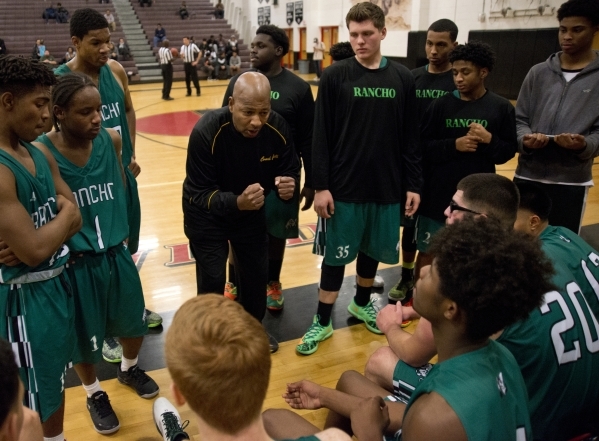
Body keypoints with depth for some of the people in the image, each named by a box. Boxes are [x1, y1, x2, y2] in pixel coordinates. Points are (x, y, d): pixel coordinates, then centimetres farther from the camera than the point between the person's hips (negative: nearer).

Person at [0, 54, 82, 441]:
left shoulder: (39, 154, 4)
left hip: (56, 283, 9)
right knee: (32, 407, 11)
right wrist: (65, 210, -10)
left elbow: (75, 219, 5)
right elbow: (34, 250, -28)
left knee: (56, 381, 26)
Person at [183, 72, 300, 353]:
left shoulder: (278, 128, -22)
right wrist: (236, 202, -49)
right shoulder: (206, 132, -32)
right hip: (206, 217, -4)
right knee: (212, 280, -1)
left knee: (257, 274, 14)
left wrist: (288, 186, -33)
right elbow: (199, 195, -30)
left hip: (251, 213, 4)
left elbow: (291, 172, -8)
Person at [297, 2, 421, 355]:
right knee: (336, 254, 6)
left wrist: (413, 185, 2)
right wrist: (320, 186, -11)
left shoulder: (403, 78, 2)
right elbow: (321, 137, -6)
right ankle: (323, 322, 21)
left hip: (387, 188, 3)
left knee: (373, 250, 16)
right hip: (343, 187, -2)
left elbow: (411, 138, 4)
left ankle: (362, 304, 40)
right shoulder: (335, 76, -5)